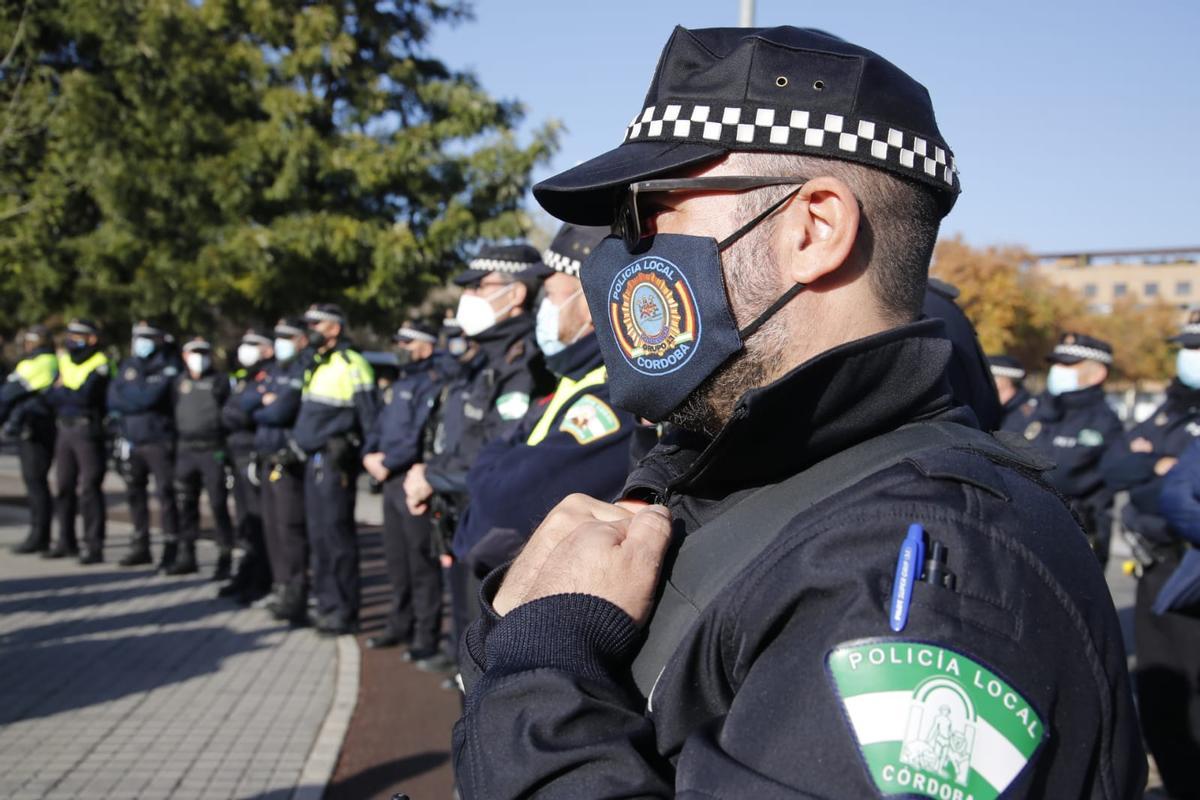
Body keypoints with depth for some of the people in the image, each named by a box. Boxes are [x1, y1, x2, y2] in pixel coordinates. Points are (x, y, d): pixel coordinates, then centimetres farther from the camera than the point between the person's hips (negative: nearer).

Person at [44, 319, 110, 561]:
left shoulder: (99, 365, -8)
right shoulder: (65, 361, 14)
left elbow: (84, 396, -19)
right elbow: (51, 397, 8)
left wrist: (61, 392, -4)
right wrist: (70, 396, -9)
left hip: (88, 432, -7)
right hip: (65, 430, 7)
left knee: (89, 489, -7)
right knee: (64, 487, 11)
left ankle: (94, 546, -4)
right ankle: (66, 541, 21)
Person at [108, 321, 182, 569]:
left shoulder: (168, 367, -5)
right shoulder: (128, 366, 14)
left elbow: (150, 397, -15)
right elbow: (114, 399, 6)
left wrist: (128, 401, -2)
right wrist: (140, 401, -6)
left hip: (159, 440, -7)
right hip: (131, 440, 7)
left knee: (165, 494, -7)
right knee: (134, 493, 13)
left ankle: (171, 547, -3)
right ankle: (141, 546, 24)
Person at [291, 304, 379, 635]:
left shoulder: (351, 365, -10)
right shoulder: (318, 365, 18)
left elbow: (369, 415, -12)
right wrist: (296, 443, 19)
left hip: (336, 460, -10)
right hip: (314, 460, 10)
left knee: (337, 535, -7)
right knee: (319, 536, 13)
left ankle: (345, 612, 0)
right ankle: (327, 606, 21)